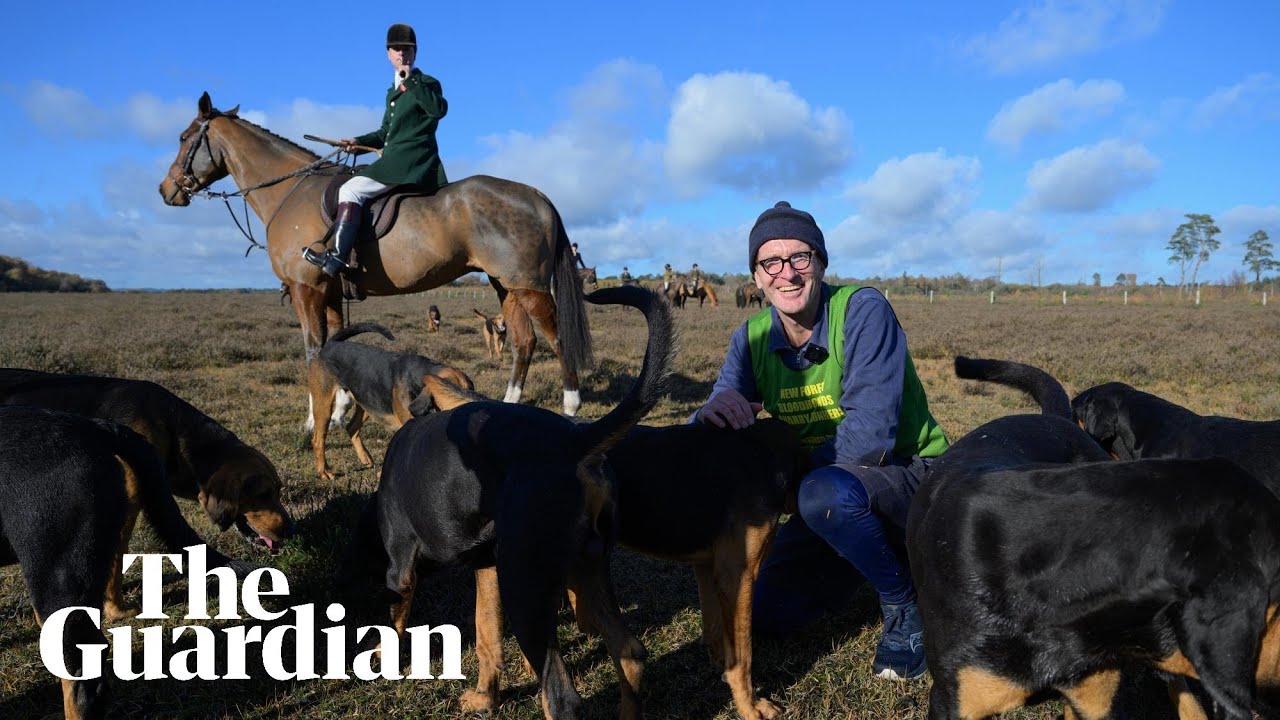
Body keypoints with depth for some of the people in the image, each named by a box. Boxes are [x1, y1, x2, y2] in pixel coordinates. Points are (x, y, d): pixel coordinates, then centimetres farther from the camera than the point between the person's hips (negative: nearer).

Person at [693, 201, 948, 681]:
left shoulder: (863, 310, -22)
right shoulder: (751, 338, -5)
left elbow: (870, 435, -29)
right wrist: (712, 414, -34)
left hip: (911, 471, -6)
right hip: (837, 492, 6)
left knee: (824, 492, -37)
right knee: (772, 614, 3)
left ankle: (908, 604, -9)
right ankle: (875, 553, 26)